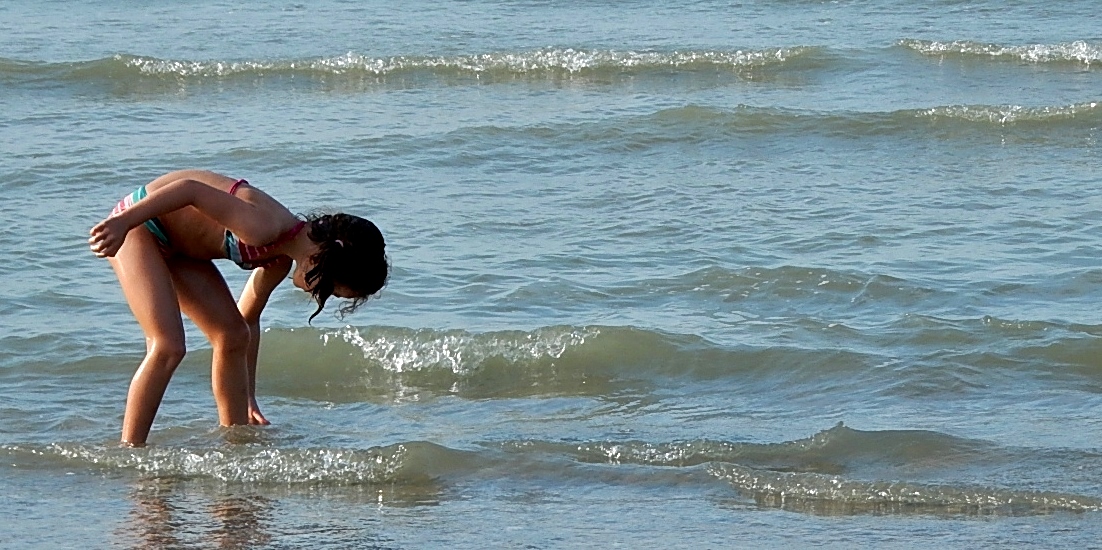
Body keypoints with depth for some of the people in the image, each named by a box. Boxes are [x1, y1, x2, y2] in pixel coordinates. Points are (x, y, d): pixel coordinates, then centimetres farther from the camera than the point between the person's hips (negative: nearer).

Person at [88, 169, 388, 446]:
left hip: (175, 245, 10)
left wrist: (247, 398, 18)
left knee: (233, 336, 7)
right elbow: (192, 190, -34)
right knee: (168, 347, -19)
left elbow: (248, 320, 13)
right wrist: (123, 222, -37)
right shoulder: (265, 229, -30)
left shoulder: (280, 259, 0)